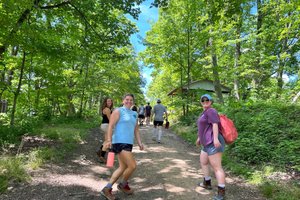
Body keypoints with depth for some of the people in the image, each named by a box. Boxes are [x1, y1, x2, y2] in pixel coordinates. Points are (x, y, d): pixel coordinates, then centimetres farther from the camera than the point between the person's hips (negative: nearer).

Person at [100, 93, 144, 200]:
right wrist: (109, 140, -22)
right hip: (119, 143, -8)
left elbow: (136, 129, 20)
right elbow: (110, 126, -12)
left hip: (128, 143, 9)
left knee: (123, 167, 13)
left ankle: (107, 189, 23)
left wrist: (139, 142, 11)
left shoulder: (134, 114, 17)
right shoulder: (118, 111, -5)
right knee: (132, 166, -9)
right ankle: (123, 185, 17)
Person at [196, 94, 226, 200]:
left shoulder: (211, 111, -9)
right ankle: (207, 183, 36)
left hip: (213, 143, -11)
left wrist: (215, 138, -30)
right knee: (203, 162, 24)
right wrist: (199, 138, 35)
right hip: (208, 143, 11)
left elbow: (215, 124, -20)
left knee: (217, 167, -8)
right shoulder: (205, 112, 21)